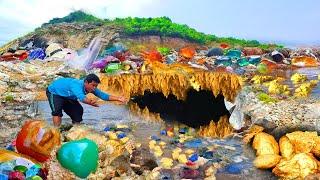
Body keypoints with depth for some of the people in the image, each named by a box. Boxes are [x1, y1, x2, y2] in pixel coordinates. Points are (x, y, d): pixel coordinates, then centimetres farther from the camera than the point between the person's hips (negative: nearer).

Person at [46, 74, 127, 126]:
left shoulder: (91, 88, -22)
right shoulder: (77, 85, -45)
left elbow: (103, 95, -21)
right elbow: (81, 97, -63)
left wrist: (118, 98, -31)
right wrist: (90, 102, -82)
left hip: (67, 96, 8)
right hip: (54, 92, -7)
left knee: (78, 111, 8)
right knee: (57, 110, -31)